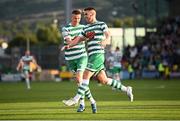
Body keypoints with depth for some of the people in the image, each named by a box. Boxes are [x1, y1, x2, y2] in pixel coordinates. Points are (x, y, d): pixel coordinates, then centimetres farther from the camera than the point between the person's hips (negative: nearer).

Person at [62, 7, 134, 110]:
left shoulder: (101, 24, -1)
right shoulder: (86, 28, 20)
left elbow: (108, 35, -16)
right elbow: (79, 39, 19)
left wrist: (106, 41, -38)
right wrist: (69, 45, 3)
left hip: (98, 54, -8)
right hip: (92, 56, 8)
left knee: (86, 76, -12)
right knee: (104, 80, 7)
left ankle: (76, 99, -12)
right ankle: (126, 89, 16)